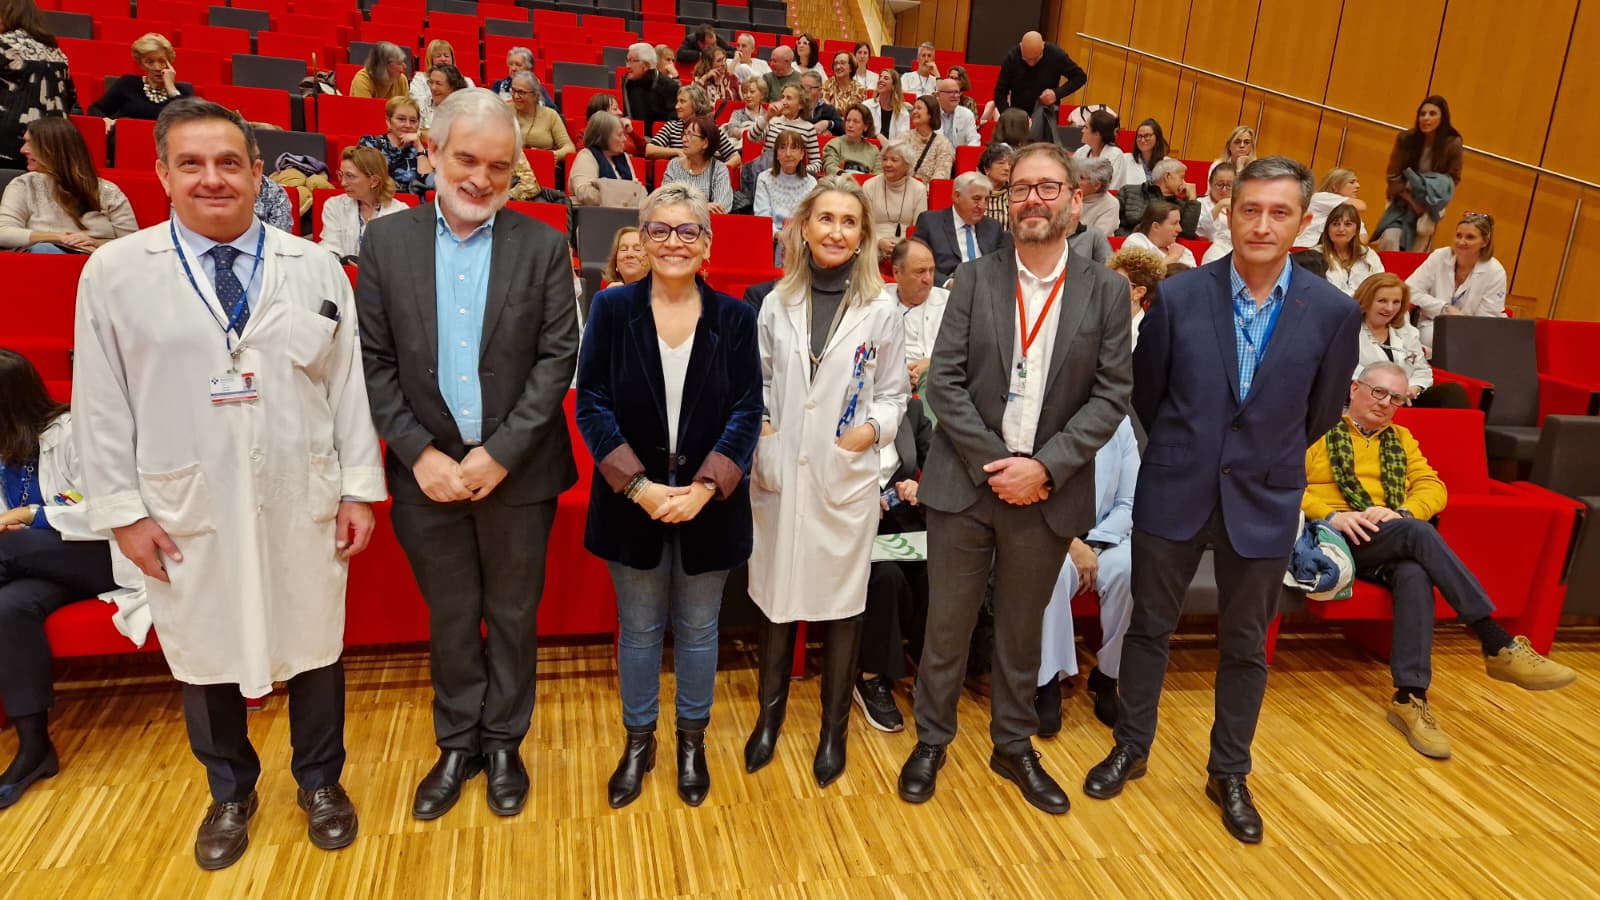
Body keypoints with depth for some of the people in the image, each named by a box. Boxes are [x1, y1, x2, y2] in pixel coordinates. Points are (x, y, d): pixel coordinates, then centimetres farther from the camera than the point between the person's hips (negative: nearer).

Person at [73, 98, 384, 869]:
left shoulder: (316, 268, 1)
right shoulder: (114, 272, -2)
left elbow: (348, 386, 1)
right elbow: (101, 403, 0)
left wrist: (360, 489, -1)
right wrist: (123, 509, -3)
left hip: (302, 502, 1)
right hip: (186, 508, 0)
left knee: (313, 646, 13)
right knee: (204, 658, 15)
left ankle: (319, 782, 37)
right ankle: (230, 792, 39)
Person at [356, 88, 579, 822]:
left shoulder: (542, 245, -3)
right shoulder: (387, 240, 0)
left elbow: (559, 355, -7)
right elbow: (374, 361, -1)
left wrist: (501, 452, -14)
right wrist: (419, 453, -11)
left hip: (517, 471, -1)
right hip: (428, 472, 1)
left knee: (513, 616, 14)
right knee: (449, 618, 16)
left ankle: (504, 743, 33)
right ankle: (458, 744, 35)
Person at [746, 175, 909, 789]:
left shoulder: (880, 311, -2)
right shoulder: (777, 303, 3)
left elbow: (893, 394, 4)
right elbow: (757, 379, 11)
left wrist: (873, 428, -13)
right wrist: (753, 418, -7)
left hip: (846, 478, -1)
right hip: (778, 473, 2)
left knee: (841, 603, 7)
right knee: (776, 596, 11)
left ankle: (834, 728, 25)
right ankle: (769, 716, 30)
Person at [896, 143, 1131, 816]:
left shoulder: (1105, 292, 0)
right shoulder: (975, 280, -1)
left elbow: (1112, 394, -4)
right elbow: (945, 382, -5)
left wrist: (1044, 466, -14)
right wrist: (994, 464, -13)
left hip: (1047, 493, 1)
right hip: (963, 483, 0)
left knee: (1022, 628, 16)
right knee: (947, 623, 10)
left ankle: (1014, 746, 34)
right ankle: (931, 741, 29)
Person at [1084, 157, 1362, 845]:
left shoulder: (1333, 312, -9)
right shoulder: (1178, 296, -9)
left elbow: (1322, 411, 7)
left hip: (1264, 503, 1)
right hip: (1173, 492, 0)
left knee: (1245, 647, 14)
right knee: (1149, 628, 13)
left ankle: (1228, 774, 33)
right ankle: (1130, 748, 33)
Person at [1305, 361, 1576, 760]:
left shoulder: (1401, 439, 26)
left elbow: (1432, 487, 13)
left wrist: (1401, 513, -10)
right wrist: (1331, 515, -19)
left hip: (1395, 541, 4)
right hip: (1338, 539, -4)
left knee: (1415, 574, -34)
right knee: (1417, 532, -33)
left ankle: (1409, 698, -37)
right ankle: (1500, 647, -33)